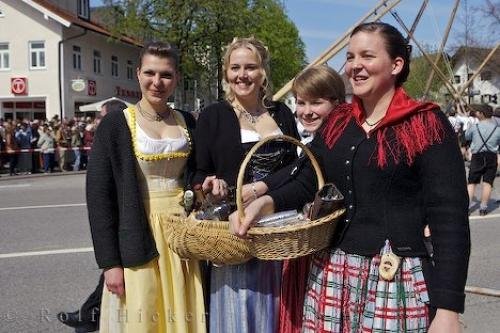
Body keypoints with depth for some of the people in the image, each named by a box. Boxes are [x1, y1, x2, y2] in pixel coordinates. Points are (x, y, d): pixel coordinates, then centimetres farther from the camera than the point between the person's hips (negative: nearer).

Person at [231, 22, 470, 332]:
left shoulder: (427, 124, -7)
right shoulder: (337, 124, 9)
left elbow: (450, 219, -11)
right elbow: (307, 184, 13)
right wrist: (265, 201, -8)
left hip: (398, 279, -5)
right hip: (331, 275, 5)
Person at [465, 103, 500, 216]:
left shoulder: (474, 127, -6)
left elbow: (466, 137, 10)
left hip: (477, 157, 0)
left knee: (472, 182, 10)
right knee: (487, 182, 5)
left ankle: (467, 204, 5)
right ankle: (483, 207, 6)